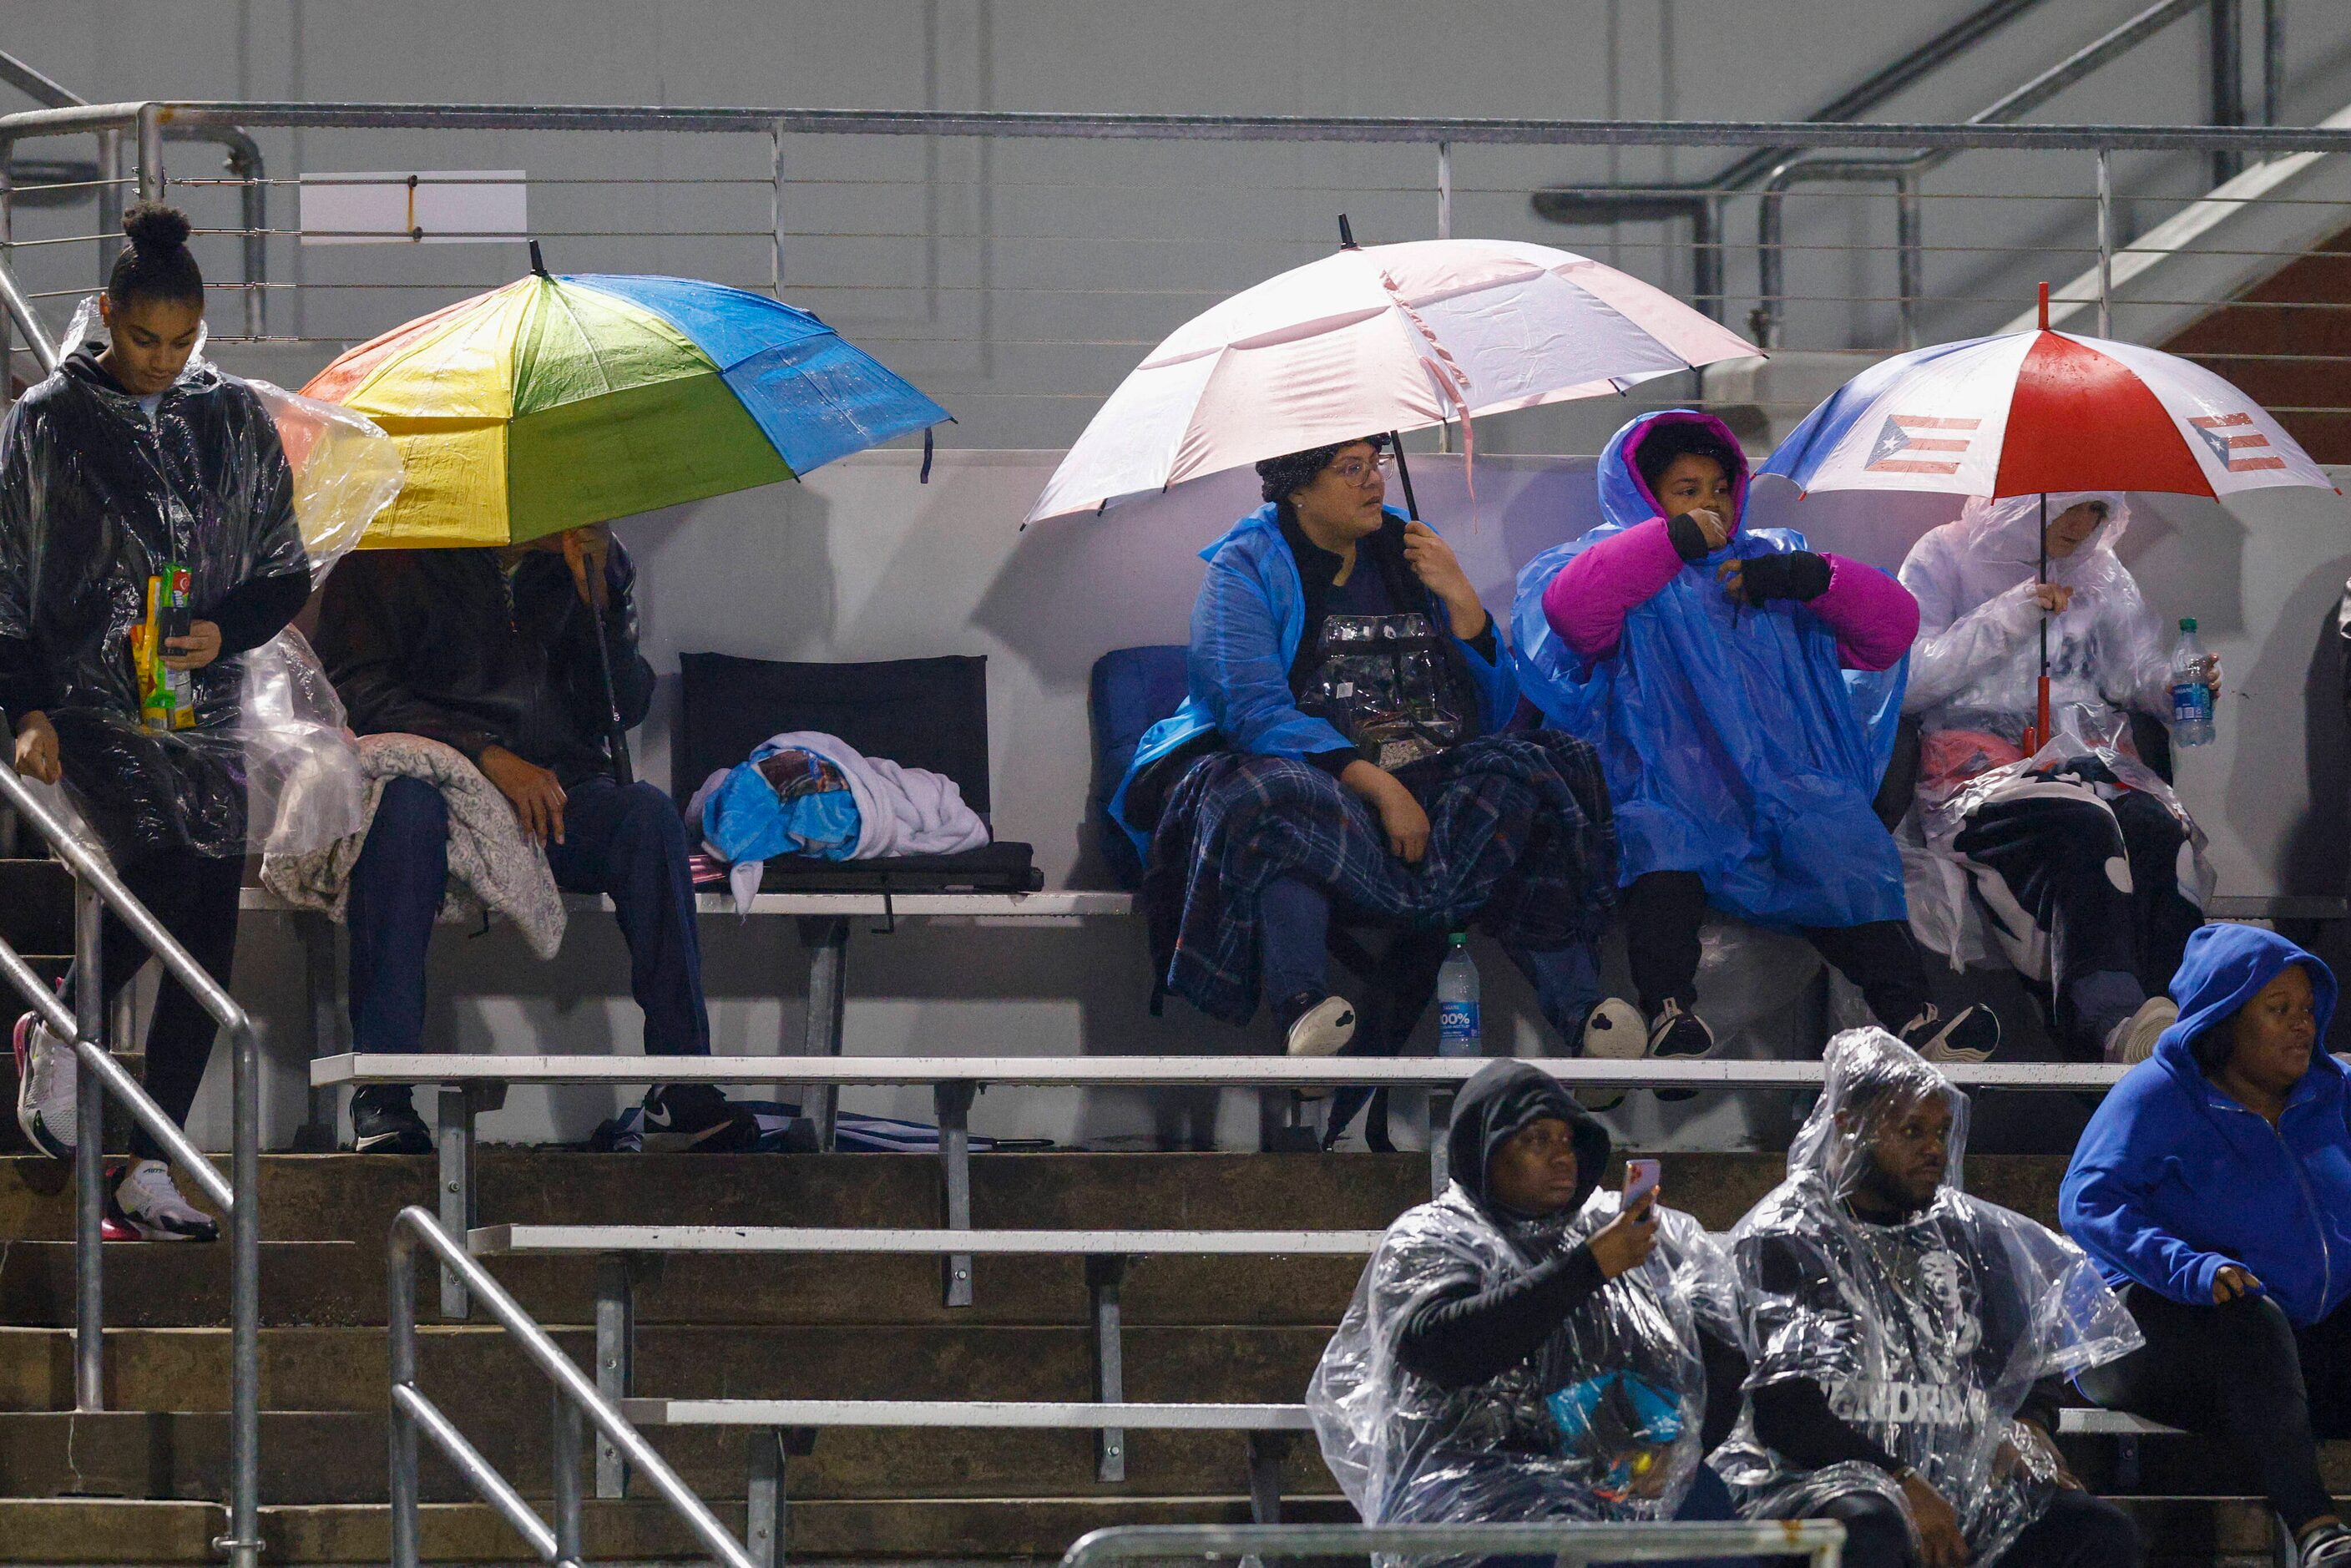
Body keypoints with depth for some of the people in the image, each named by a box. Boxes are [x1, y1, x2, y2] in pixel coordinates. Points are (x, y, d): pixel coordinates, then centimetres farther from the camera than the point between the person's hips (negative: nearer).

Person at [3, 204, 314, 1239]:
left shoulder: (235, 420, 10)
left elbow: (287, 575, 14)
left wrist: (226, 631, -6)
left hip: (204, 711, 4)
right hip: (93, 705, -4)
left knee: (205, 947, -3)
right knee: (161, 861, -28)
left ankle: (147, 1180, 2)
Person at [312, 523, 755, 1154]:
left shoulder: (597, 563, 12)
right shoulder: (392, 558, -1)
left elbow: (624, 706, 8)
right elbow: (355, 689, -8)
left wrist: (598, 599, -9)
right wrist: (486, 754, -20)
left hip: (555, 788, 3)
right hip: (440, 777, -3)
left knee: (648, 814, -28)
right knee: (405, 804, -38)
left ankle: (679, 1088, -31)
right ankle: (382, 1096, -37)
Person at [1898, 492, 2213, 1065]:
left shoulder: (2101, 573, 23)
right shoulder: (1946, 557, 11)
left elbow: (2138, 668, 15)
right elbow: (1908, 683, 1)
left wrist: (2174, 683, -9)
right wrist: (2004, 619, -7)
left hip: (2091, 754, 4)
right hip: (1980, 756, -4)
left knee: (2156, 825, -34)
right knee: (2081, 825, -39)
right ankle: (2110, 1015, -56)